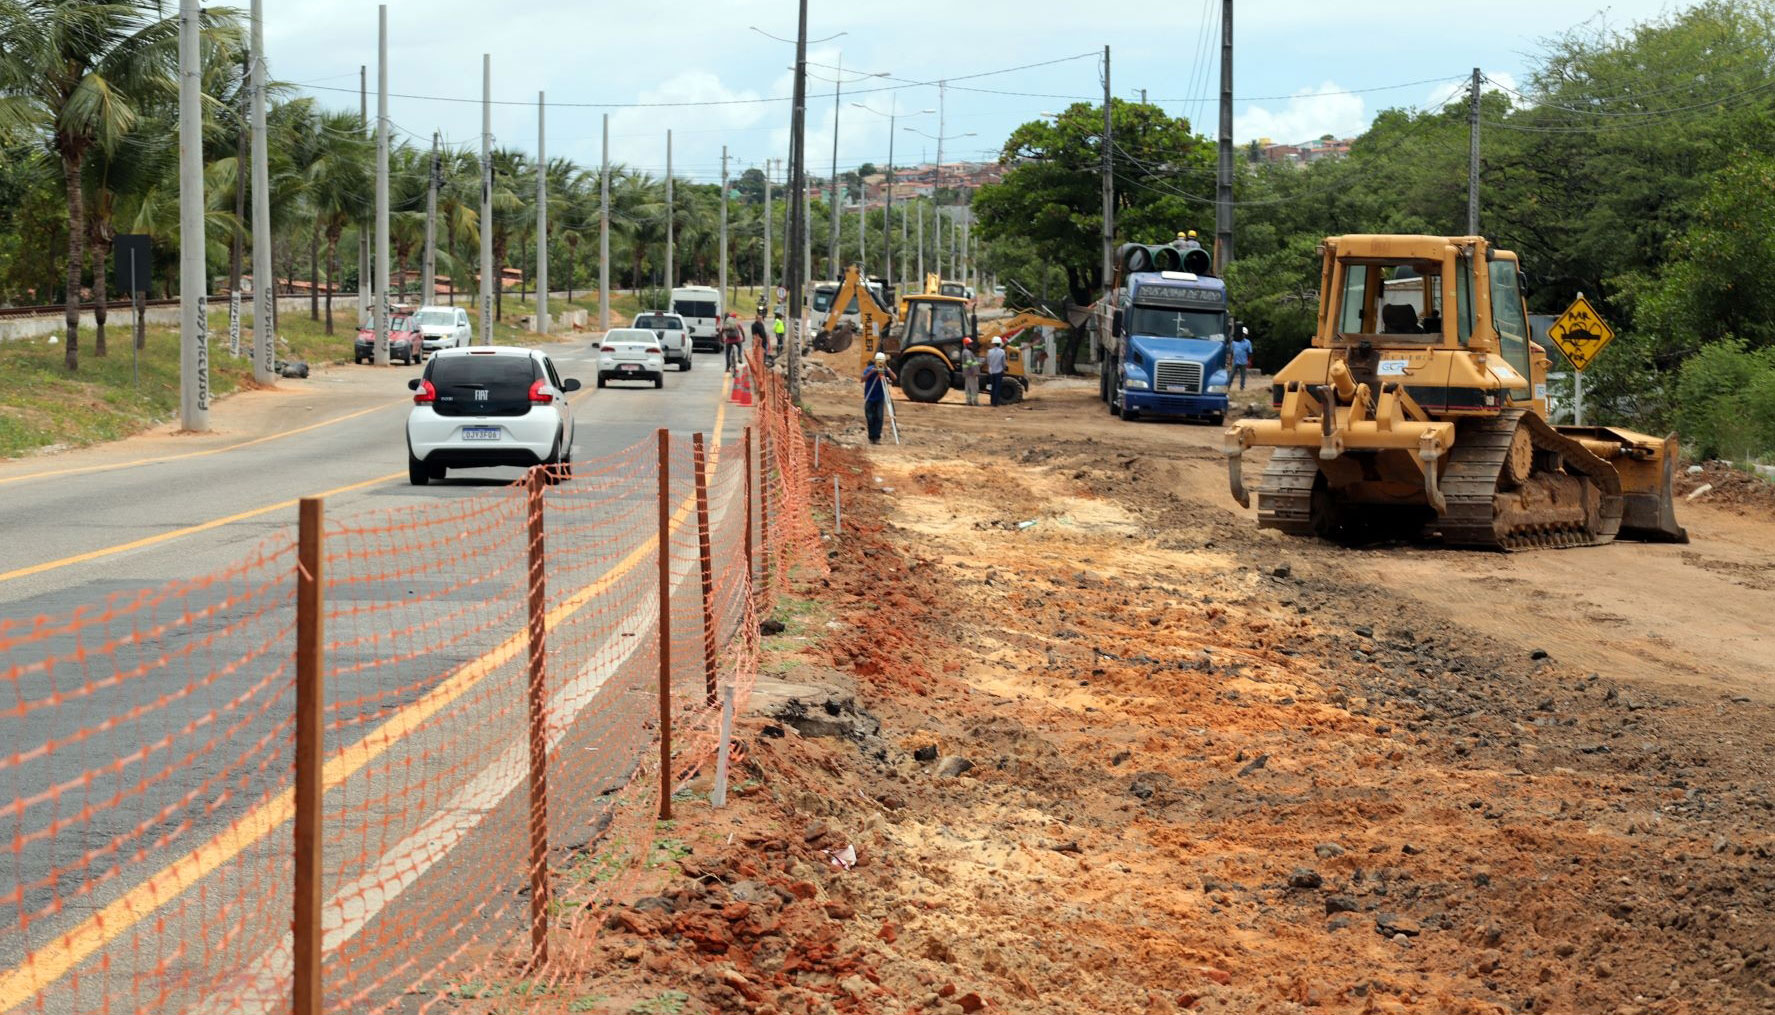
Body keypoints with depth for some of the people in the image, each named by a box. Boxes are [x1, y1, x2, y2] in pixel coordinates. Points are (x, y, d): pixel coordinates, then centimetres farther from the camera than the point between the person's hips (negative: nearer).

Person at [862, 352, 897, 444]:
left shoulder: (885, 370, -5)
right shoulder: (869, 369, -9)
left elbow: (894, 378, -19)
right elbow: (863, 379, -23)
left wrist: (887, 369, -29)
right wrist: (871, 372, -36)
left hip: (880, 398, 1)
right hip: (869, 398, -1)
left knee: (879, 418, -8)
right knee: (870, 418, 0)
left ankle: (877, 437, -3)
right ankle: (871, 437, 9)